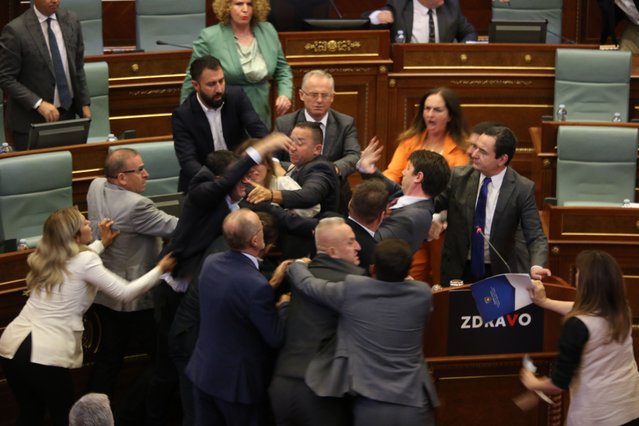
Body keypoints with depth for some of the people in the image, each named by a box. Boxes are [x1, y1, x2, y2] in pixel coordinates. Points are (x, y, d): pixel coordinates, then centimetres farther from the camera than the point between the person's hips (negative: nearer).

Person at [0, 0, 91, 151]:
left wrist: (84, 104, 7)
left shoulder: (71, 21, 4)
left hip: (67, 114, 5)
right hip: (31, 120, -4)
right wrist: (38, 104, -20)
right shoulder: (15, 30, -14)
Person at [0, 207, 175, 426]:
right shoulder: (84, 261, -7)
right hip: (45, 355, -7)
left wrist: (102, 243, 42)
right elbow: (126, 292, -3)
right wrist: (160, 269, 10)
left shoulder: (44, 258, 14)